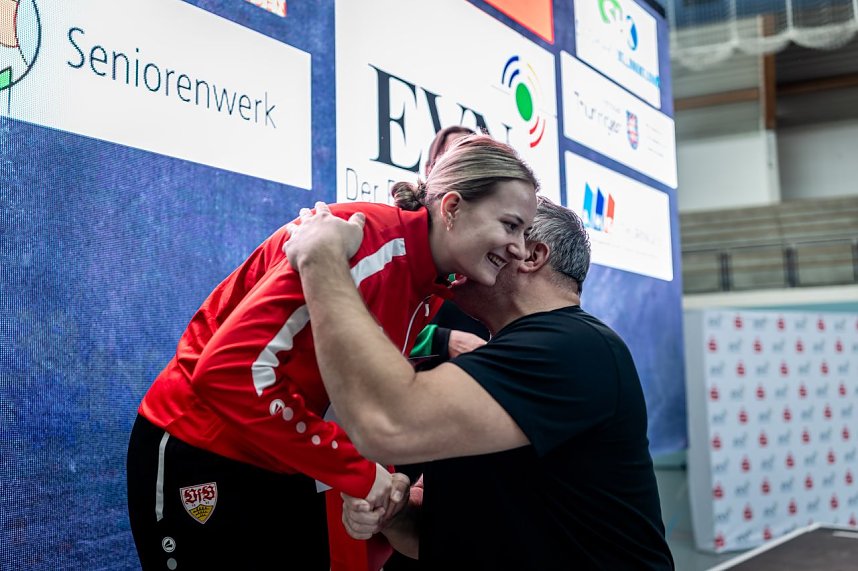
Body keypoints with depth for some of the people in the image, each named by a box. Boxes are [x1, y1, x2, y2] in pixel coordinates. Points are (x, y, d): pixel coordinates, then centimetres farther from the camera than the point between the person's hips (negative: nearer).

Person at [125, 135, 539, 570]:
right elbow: (231, 369, -30)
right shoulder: (366, 235, -26)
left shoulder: (432, 290, 2)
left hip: (285, 469, 8)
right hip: (199, 457, -8)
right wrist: (358, 471, -25)